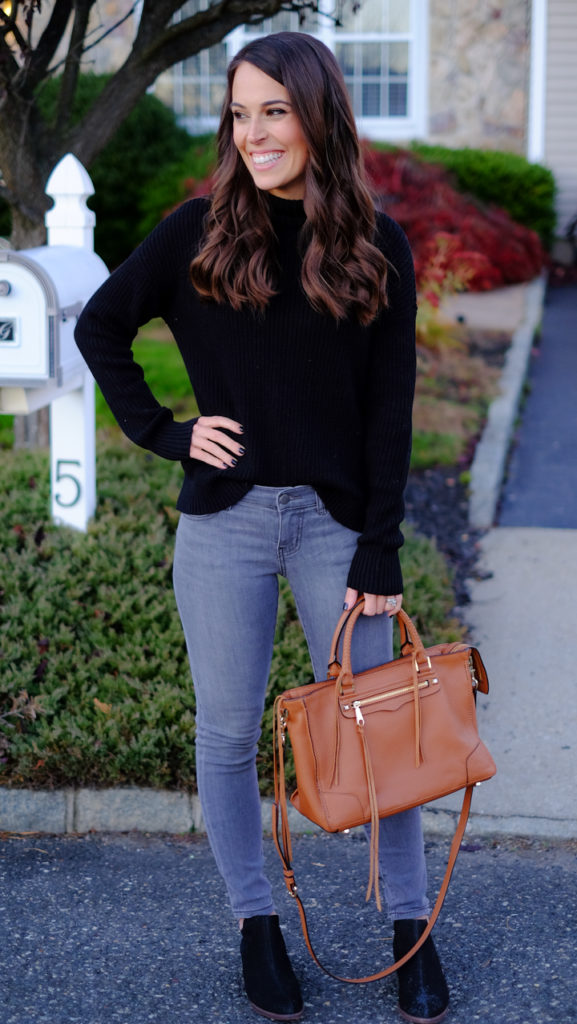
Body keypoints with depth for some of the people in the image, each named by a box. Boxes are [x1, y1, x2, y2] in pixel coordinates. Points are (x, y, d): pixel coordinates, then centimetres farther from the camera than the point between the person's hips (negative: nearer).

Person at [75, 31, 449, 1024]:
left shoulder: (377, 244, 0)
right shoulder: (200, 232, -1)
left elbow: (390, 411, -1)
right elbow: (99, 327, 10)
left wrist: (381, 553, -5)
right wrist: (163, 433, -1)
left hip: (335, 519, 0)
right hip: (224, 519, 1)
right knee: (227, 733, 8)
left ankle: (411, 926, 21)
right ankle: (256, 923, 25)